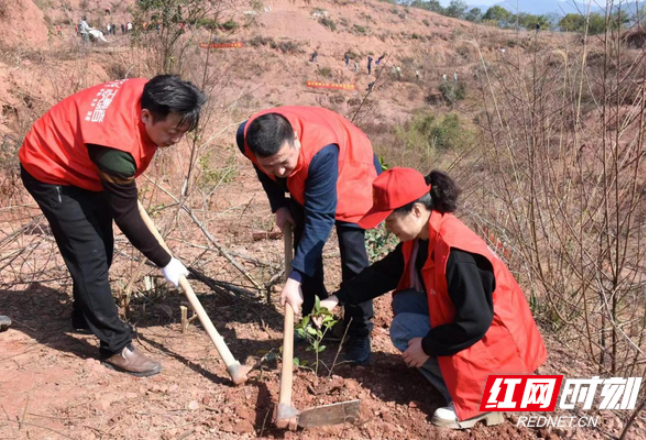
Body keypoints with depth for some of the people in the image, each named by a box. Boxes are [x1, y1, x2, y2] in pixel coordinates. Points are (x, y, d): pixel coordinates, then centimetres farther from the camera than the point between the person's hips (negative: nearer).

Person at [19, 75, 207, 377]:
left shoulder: (147, 95, -18)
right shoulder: (116, 145, -40)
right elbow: (126, 216, -28)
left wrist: (124, 187, 14)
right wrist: (165, 262, -20)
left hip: (80, 164, 9)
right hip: (51, 171, -8)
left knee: (100, 250, 15)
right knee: (91, 258, -10)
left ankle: (85, 317, 36)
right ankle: (116, 347, -1)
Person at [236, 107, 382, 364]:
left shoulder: (321, 151, -45)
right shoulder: (246, 137, -29)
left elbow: (320, 218, -42)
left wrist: (295, 279, -44)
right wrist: (279, 206, -12)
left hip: (351, 175, -5)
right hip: (305, 183, 6)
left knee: (352, 255, -12)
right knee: (305, 245, 4)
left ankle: (359, 334, 4)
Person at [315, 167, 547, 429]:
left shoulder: (455, 254, -31)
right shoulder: (421, 238, -3)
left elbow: (475, 322, -29)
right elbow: (383, 273, 6)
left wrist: (428, 346, -19)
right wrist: (338, 298, -1)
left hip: (495, 339, -9)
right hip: (469, 321, 9)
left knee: (404, 329, -13)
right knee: (404, 303, 3)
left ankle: (476, 398, -6)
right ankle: (457, 375, 9)